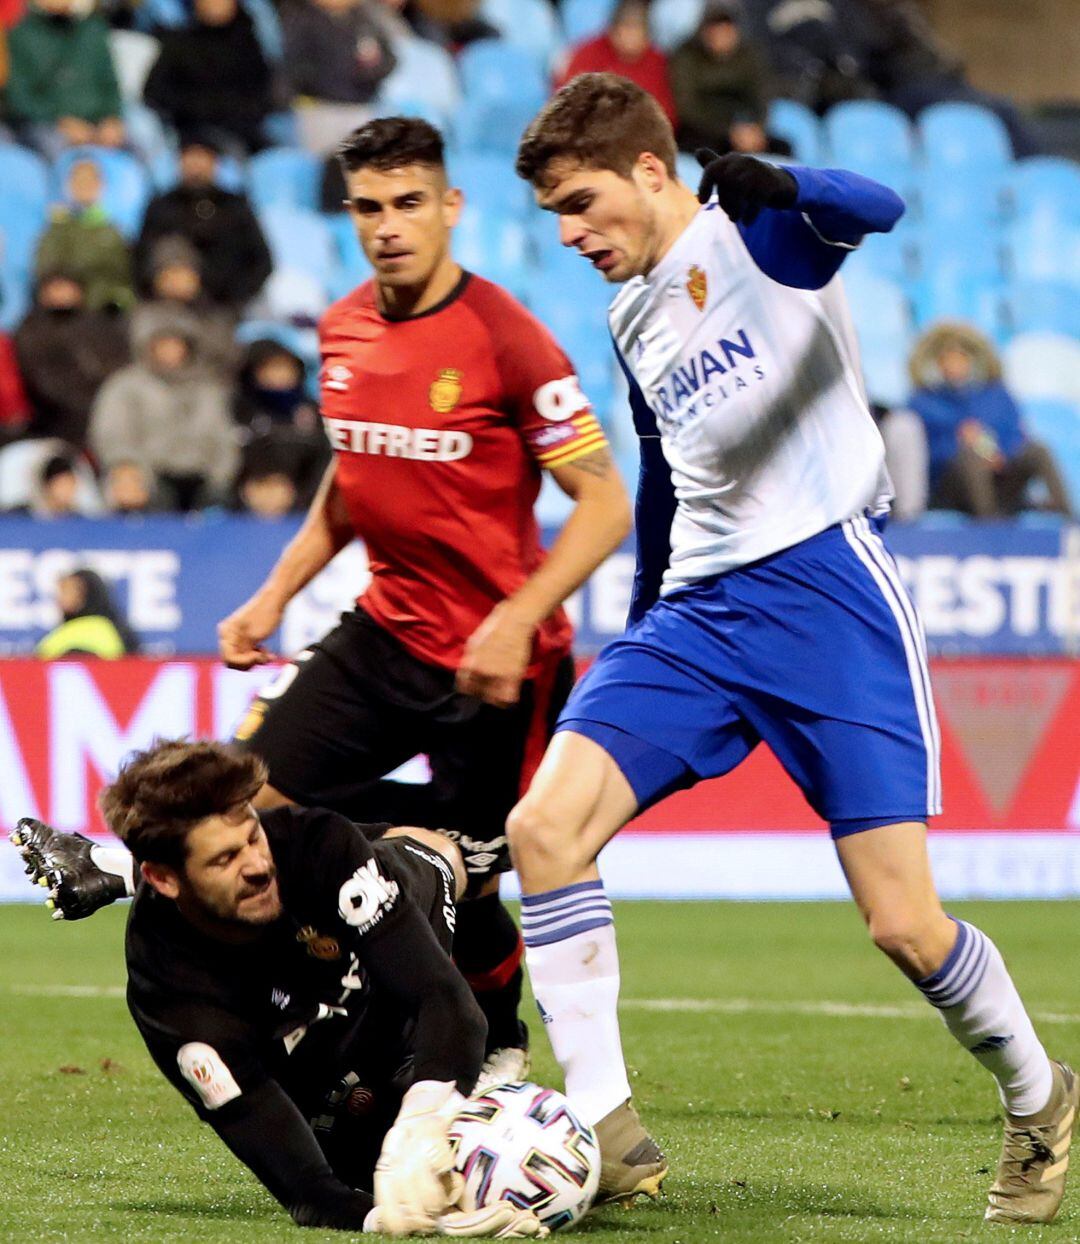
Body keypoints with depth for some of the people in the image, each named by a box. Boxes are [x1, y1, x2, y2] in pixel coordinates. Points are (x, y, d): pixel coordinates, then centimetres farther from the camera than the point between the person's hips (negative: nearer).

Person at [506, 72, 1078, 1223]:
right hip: (696, 610, 7)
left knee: (902, 921, -9)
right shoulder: (630, 318, 18)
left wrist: (779, 187, -47)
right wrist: (640, 626, 32)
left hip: (824, 589, -7)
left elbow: (876, 209, -27)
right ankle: (605, 1127, -12)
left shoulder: (754, 233, -6)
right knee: (543, 826, -14)